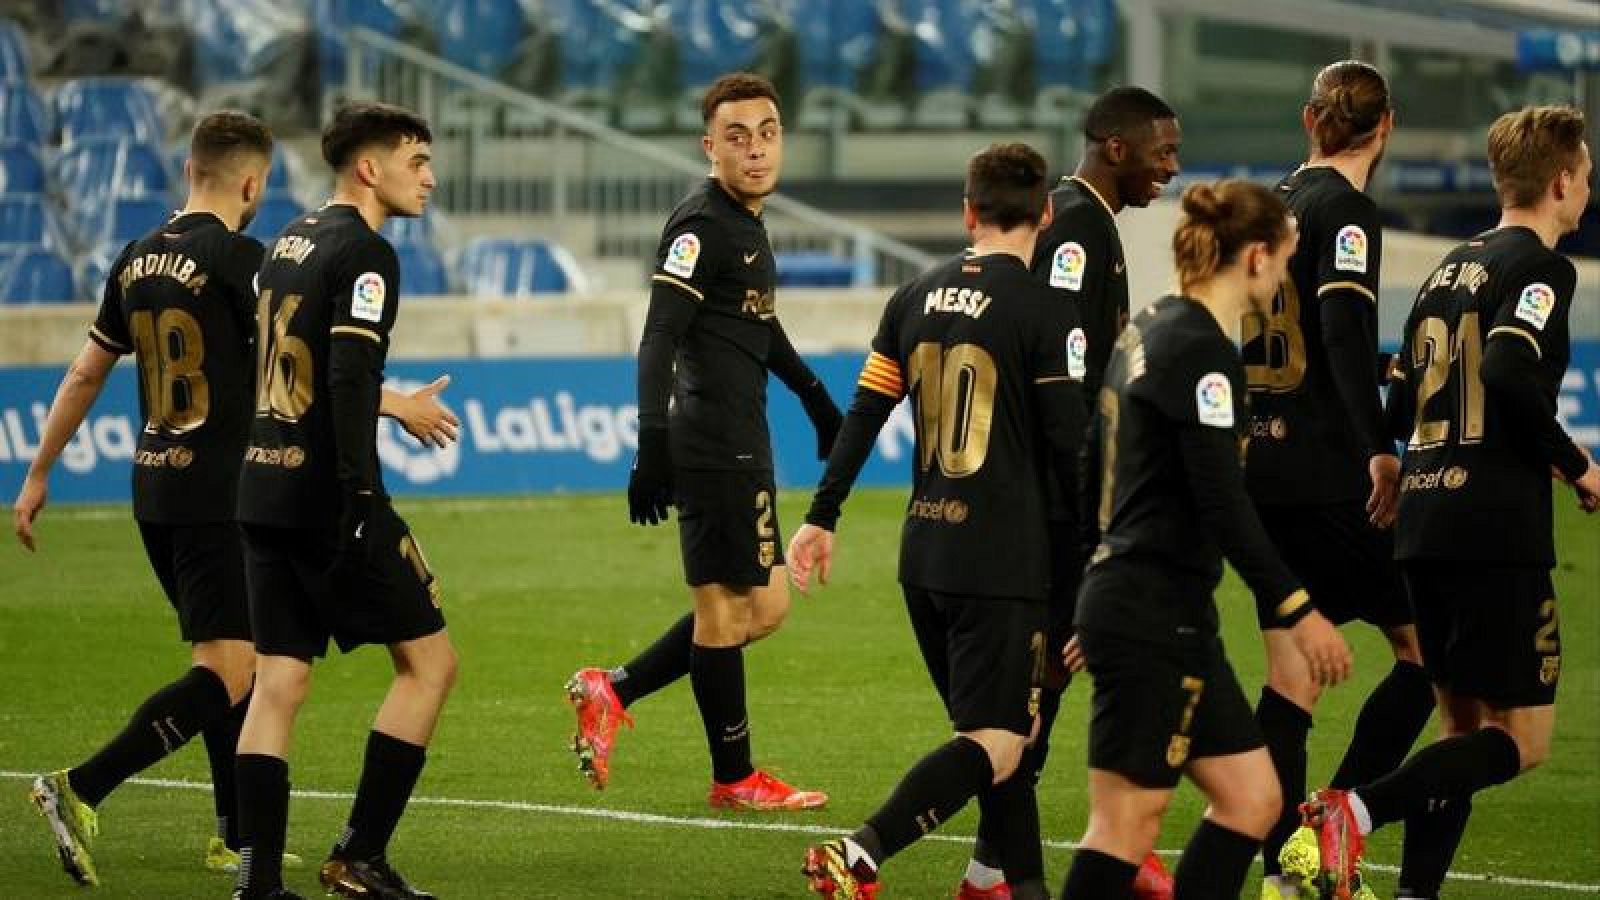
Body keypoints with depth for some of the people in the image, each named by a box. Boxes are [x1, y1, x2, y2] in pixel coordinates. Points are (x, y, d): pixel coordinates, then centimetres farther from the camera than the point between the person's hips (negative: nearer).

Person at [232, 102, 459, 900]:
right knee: (429, 660, 2)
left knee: (277, 682, 6)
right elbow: (349, 377, -21)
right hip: (326, 496, -9)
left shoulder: (290, 242, 17)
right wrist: (360, 497, -24)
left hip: (263, 493, 9)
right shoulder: (364, 253, -10)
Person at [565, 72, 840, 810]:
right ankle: (734, 778, 9)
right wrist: (653, 450, -28)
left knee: (762, 609, 14)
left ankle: (612, 692, 17)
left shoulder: (746, 222, 14)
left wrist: (816, 398, 40)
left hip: (741, 444, 10)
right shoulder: (701, 225, -15)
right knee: (725, 608, 0)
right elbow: (658, 342, -21)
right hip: (713, 440, -10)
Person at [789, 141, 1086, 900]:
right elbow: (1069, 444, -10)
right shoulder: (1046, 311, -9)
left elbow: (863, 415, 9)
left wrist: (822, 518, 15)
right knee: (996, 745, -7)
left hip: (923, 553, 7)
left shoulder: (916, 298, 8)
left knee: (994, 729, 18)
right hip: (1003, 559, -7)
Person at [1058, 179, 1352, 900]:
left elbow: (1098, 472, 21)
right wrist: (1296, 609, -19)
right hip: (1154, 619, -10)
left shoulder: (1148, 329, 14)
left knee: (1251, 799, 10)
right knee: (1127, 823, -7)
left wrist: (1098, 609, 28)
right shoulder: (1202, 352, -16)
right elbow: (1223, 504, -21)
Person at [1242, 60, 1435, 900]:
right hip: (1328, 477, -8)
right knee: (1424, 643, 1)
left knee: (1292, 676, 9)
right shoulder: (1347, 211, -10)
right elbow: (1343, 328, -24)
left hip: (1263, 473, 8)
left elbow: (1230, 329, 22)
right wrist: (1379, 449, -30)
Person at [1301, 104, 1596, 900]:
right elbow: (1507, 370, -24)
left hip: (1423, 524, 8)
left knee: (1465, 727, 15)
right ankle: (1357, 811, -22)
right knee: (1523, 737, -4)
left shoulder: (1452, 267, 18)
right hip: (1497, 529, -8)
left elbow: (1401, 407, 20)